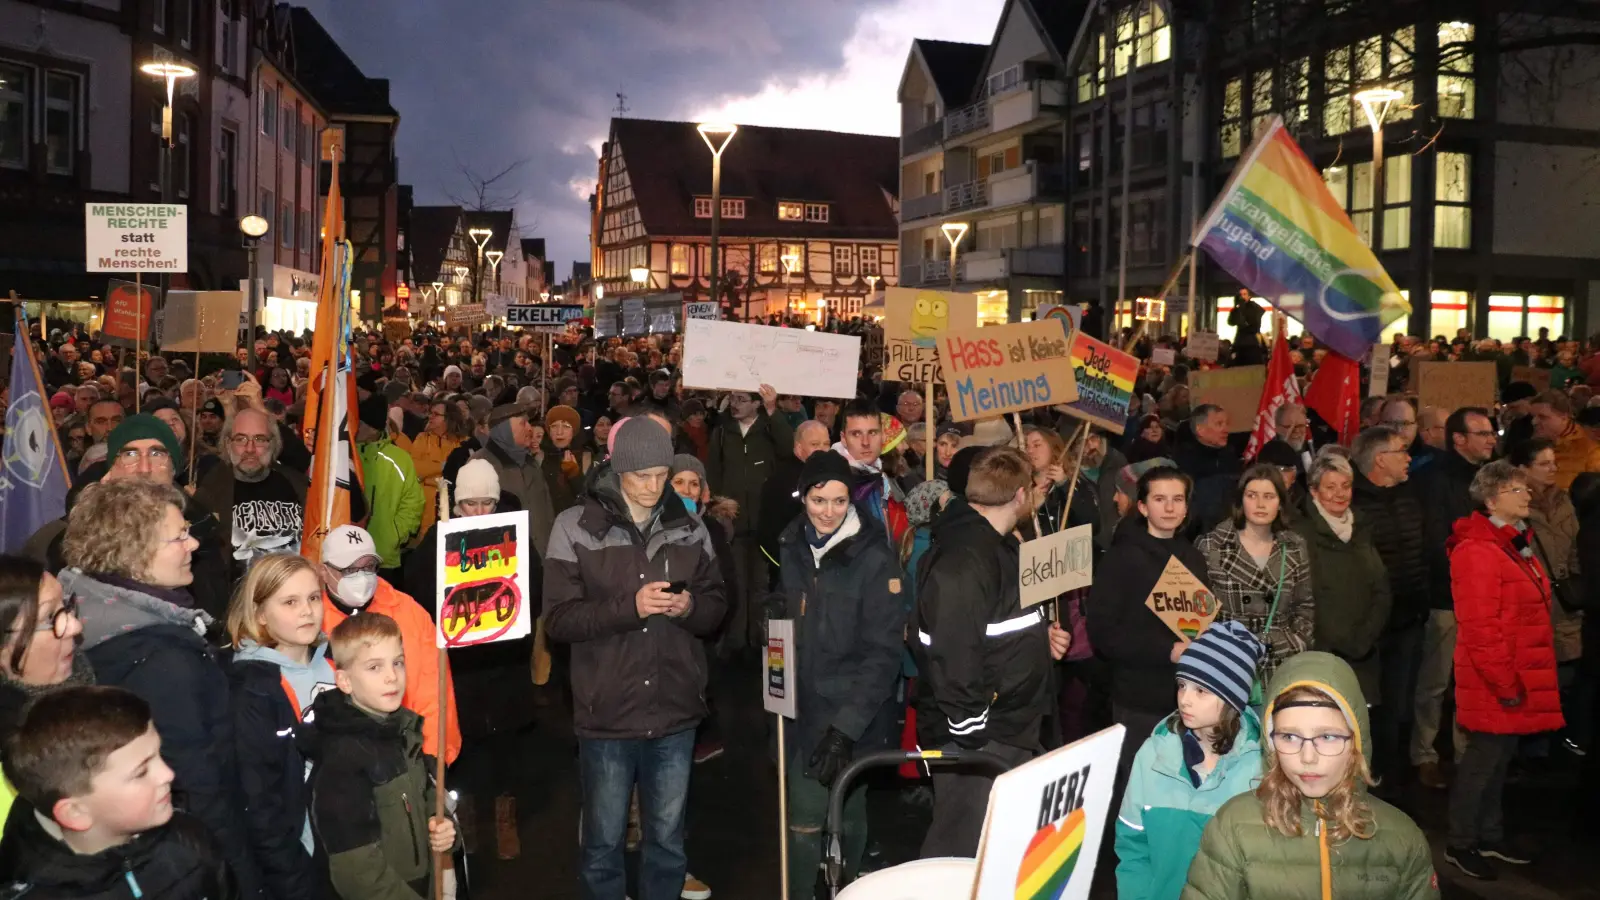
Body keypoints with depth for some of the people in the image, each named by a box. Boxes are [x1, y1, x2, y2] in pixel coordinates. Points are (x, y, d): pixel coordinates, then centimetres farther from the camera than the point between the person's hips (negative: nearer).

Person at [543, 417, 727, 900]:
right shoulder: (576, 526, -6)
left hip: (675, 714, 3)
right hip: (607, 714, -2)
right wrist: (629, 607, -22)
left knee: (668, 839, 17)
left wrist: (690, 607, -14)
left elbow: (716, 606, 9)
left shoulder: (690, 528, 4)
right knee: (603, 841, 11)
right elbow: (558, 619, -10)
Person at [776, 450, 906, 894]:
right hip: (804, 707, 4)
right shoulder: (792, 549, 4)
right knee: (805, 819, 5)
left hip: (853, 714, -4)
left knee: (848, 815, 3)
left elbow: (883, 652, -13)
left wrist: (847, 724, -20)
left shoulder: (874, 559, -11)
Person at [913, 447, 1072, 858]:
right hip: (976, 742, -10)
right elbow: (952, 655, -26)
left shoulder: (998, 546, 13)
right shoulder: (961, 561, -22)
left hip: (1010, 732, 10)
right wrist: (971, 730, -21)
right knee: (960, 855, 0)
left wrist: (1039, 635, 10)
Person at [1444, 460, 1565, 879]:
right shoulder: (1478, 551, -18)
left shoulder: (1516, 543, 13)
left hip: (1519, 677, 9)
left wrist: (1517, 679, 16)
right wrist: (1504, 683, -20)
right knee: (1485, 757, 0)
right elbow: (1479, 627, -22)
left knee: (1500, 755, 17)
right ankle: (1460, 844, 13)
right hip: (1493, 684, -9)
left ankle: (1491, 836, 30)